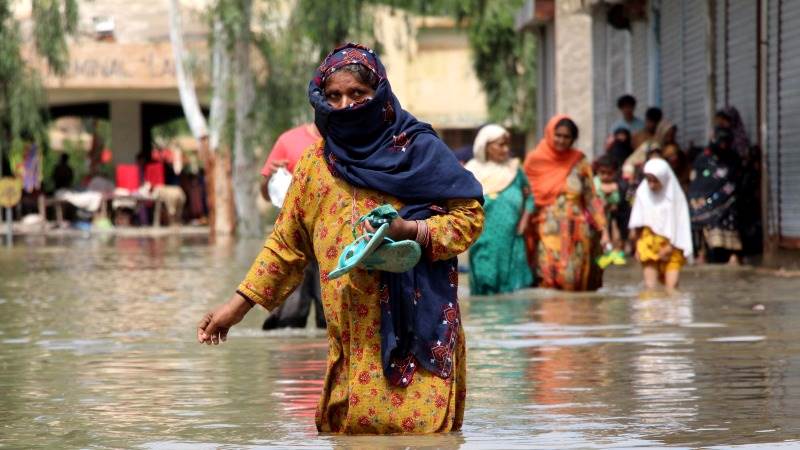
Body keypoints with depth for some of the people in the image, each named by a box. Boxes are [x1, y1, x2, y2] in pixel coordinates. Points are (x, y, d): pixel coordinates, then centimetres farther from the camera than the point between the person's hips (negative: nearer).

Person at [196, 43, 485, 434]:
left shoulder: (417, 149, 1)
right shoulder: (315, 164, 13)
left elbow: (470, 215, 0)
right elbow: (285, 243, 18)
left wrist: (411, 230, -16)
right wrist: (238, 305, 13)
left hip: (415, 326, -4)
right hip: (351, 338, 4)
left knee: (421, 431, -11)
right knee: (348, 429, -1)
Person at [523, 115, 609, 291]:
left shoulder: (579, 162, 6)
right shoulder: (535, 160, 2)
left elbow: (592, 198, 8)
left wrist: (603, 230, 1)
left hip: (576, 234, 2)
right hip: (547, 232, -2)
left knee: (573, 282, -1)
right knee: (549, 279, -14)